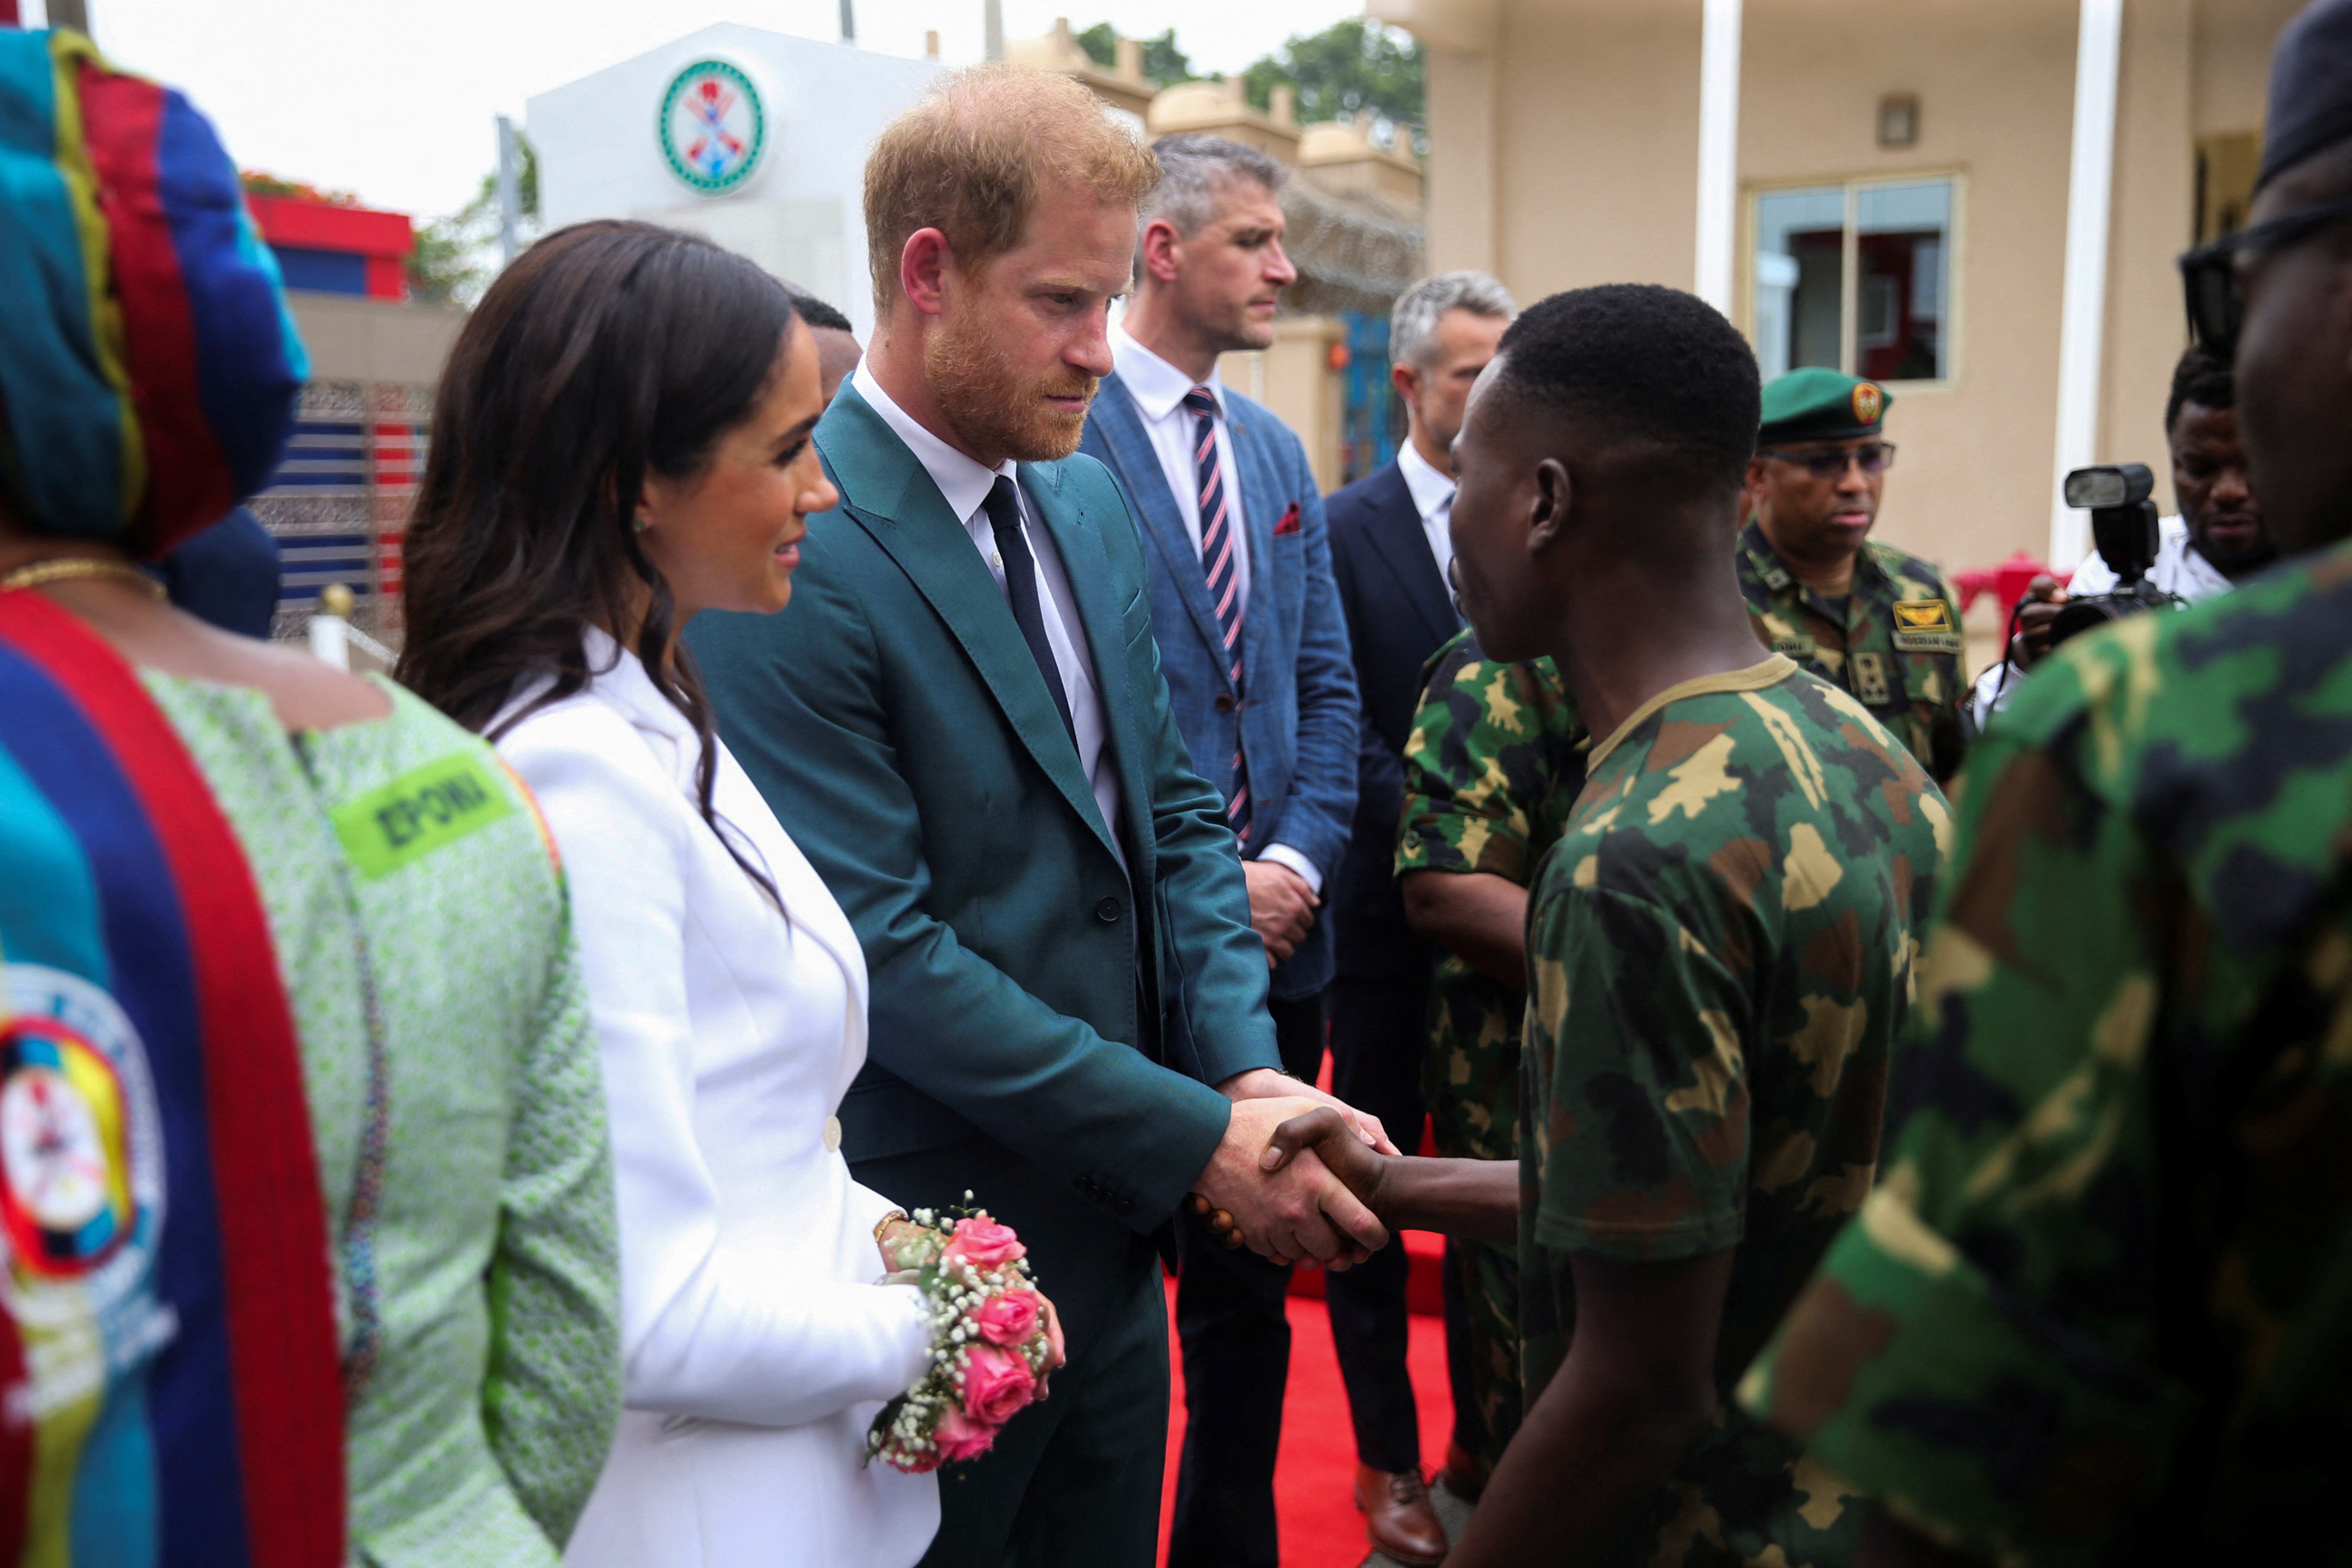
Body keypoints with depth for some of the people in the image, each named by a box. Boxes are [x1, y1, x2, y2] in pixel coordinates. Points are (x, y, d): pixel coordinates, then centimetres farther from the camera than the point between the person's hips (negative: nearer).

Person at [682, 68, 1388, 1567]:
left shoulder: (1094, 504, 5)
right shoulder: (789, 558, -20)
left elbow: (1176, 813, 8)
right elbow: (884, 953, -22)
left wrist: (1246, 1064, -7)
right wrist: (1200, 1137, -19)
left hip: (1113, 1237, 7)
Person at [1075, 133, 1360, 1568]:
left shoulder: (1278, 452, 14)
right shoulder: (1061, 431, -10)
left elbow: (1326, 685, 12)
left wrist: (1297, 861, -3)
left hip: (1275, 935, 7)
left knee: (1250, 1284, 18)